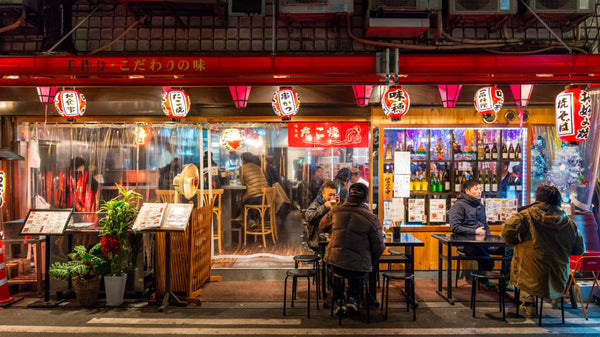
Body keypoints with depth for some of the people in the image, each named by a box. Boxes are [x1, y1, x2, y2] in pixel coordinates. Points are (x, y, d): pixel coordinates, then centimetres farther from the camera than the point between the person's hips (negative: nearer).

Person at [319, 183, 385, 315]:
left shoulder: (335, 211, -1)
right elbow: (379, 247, -5)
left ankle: (339, 300, 28)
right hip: (359, 267, -2)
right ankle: (352, 298, 26)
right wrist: (370, 263, 13)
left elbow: (322, 228, 18)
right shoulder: (372, 218, -10)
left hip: (335, 262, 2)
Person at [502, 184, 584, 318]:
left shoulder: (527, 215, -11)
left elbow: (508, 229, -24)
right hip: (559, 281, 4)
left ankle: (528, 303, 24)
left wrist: (515, 242, -2)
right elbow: (579, 249, 9)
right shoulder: (569, 223, 0)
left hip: (533, 280, -4)